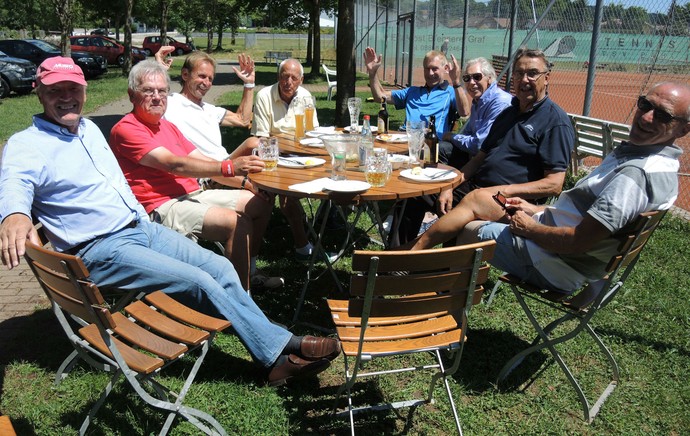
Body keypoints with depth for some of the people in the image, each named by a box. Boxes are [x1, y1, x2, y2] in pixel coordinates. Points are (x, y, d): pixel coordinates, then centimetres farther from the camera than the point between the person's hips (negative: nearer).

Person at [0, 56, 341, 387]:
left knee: (221, 267, -7)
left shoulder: (89, 129, 16)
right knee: (200, 282, -19)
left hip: (141, 227, 8)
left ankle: (277, 355, -4)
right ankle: (281, 349, -9)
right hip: (100, 251, -7)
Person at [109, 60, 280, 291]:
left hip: (192, 194, 10)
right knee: (237, 222, -28)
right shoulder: (126, 129, -10)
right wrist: (229, 166, -29)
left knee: (261, 203, 10)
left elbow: (201, 161, 14)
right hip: (163, 207, -10)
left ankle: (249, 272, 18)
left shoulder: (168, 126, 20)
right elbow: (174, 164, -21)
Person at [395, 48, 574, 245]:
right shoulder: (507, 113, 23)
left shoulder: (556, 121, -3)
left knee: (476, 199, -39)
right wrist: (451, 186, 4)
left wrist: (504, 190, -18)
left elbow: (554, 185, -11)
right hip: (475, 187, 8)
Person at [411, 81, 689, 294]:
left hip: (555, 268, -10)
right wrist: (537, 210, 10)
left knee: (464, 230, 2)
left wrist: (530, 227, -15)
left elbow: (577, 242, -32)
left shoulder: (638, 174, -29)